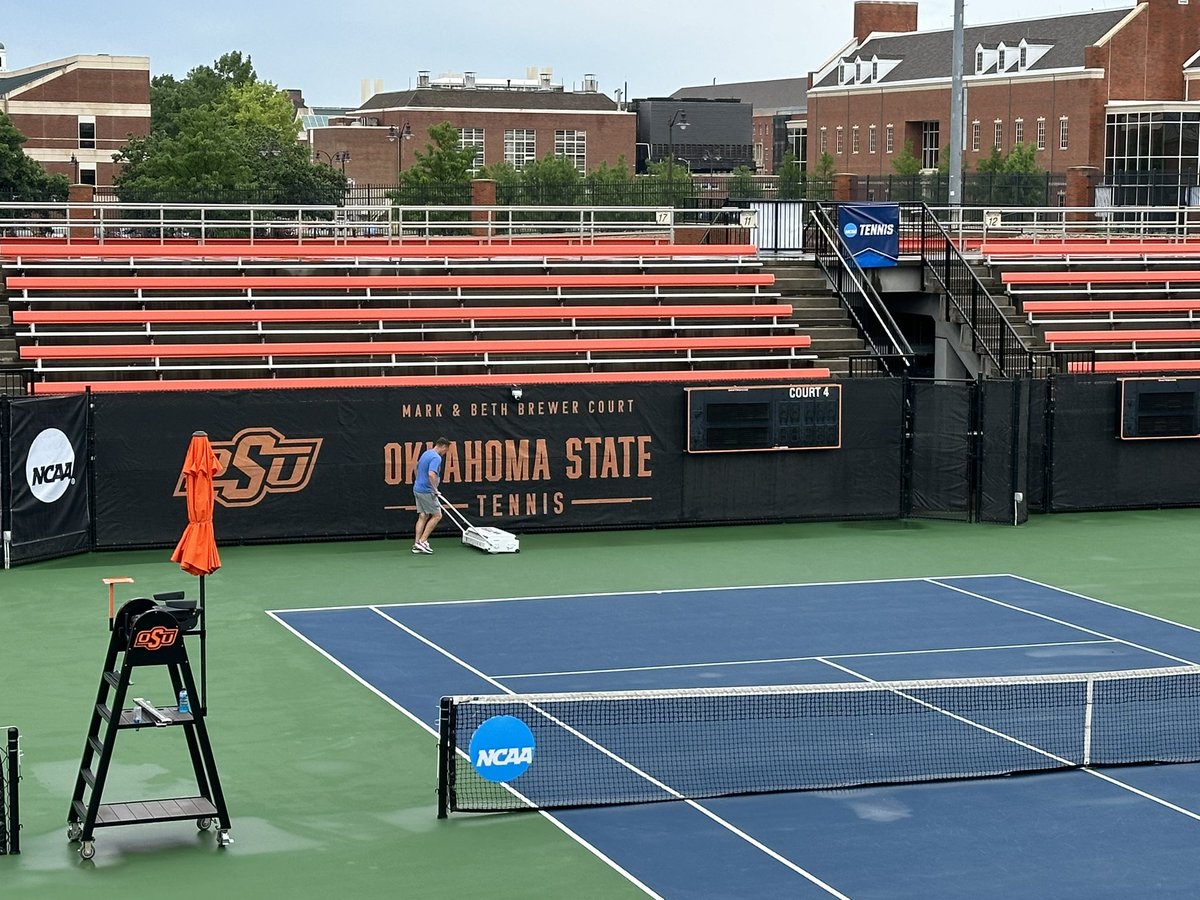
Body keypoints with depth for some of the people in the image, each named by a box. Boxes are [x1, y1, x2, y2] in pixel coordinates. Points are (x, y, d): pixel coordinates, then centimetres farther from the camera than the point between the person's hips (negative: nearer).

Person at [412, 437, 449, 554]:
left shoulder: (426, 453, 12)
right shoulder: (436, 458, -18)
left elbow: (417, 467, 27)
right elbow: (431, 474, -31)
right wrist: (435, 489, -19)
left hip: (418, 489, 9)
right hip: (427, 491, -9)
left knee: (423, 516, 11)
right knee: (437, 516, 0)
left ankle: (417, 544, 6)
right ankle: (422, 541, -4)